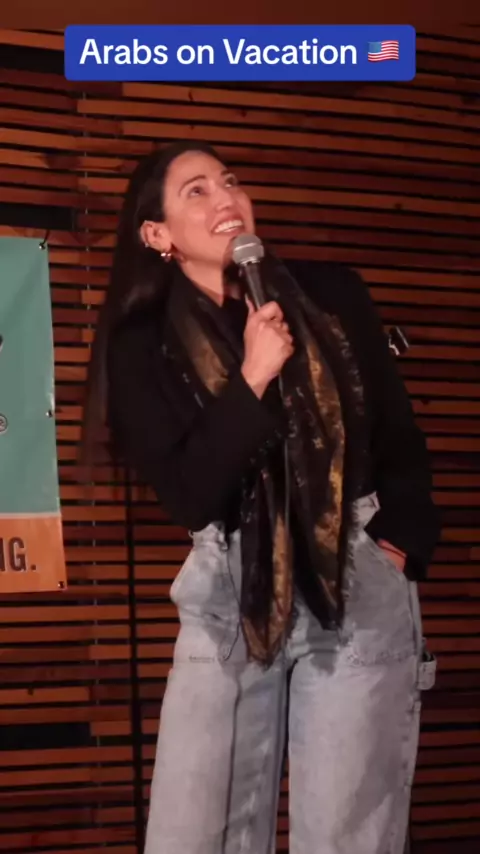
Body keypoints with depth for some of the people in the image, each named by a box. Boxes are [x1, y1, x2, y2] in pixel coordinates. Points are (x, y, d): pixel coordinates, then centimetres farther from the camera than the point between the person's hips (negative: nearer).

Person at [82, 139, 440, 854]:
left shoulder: (333, 296, 3)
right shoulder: (144, 346, -1)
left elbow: (400, 437, 11)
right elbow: (188, 496, -11)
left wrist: (403, 543, 0)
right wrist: (252, 379, -18)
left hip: (360, 583, 0)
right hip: (231, 594, 0)